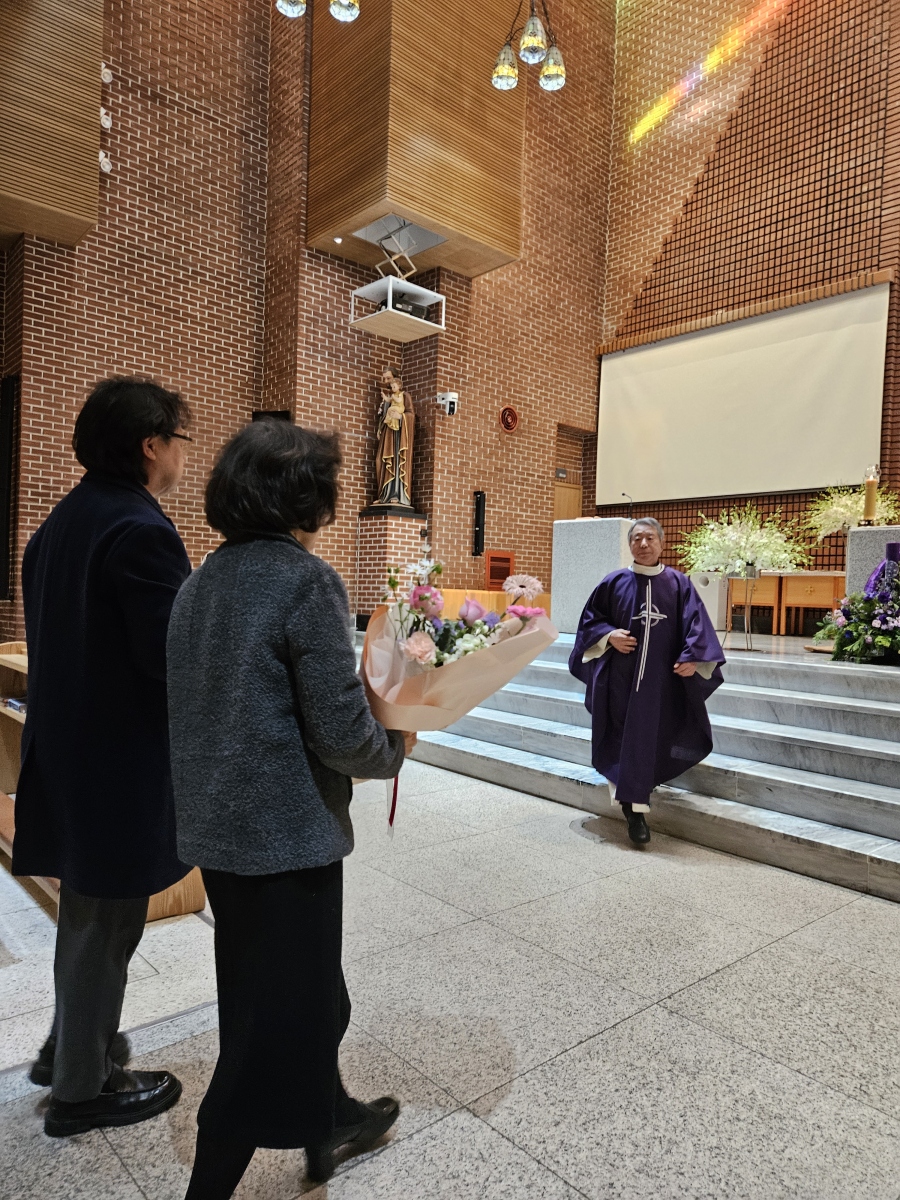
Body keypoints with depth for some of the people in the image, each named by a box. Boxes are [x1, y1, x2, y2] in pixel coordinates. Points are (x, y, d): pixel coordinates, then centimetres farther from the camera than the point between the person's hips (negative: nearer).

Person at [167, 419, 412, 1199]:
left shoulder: (202, 580, 5)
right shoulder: (307, 581, -19)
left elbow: (216, 703, 11)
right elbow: (342, 734, -22)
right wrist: (393, 751, -1)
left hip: (216, 826, 9)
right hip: (285, 834, -8)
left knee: (306, 986, 26)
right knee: (276, 1017, 11)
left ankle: (327, 1120, 47)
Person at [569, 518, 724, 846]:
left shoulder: (679, 584, 3)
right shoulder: (614, 582, 3)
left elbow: (696, 624, -1)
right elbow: (590, 618, 9)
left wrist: (692, 657, -15)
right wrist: (608, 635, -9)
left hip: (662, 677, 0)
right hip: (621, 674, 0)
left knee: (647, 737, 3)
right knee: (624, 735, 3)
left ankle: (635, 806, 17)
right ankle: (633, 802, 17)